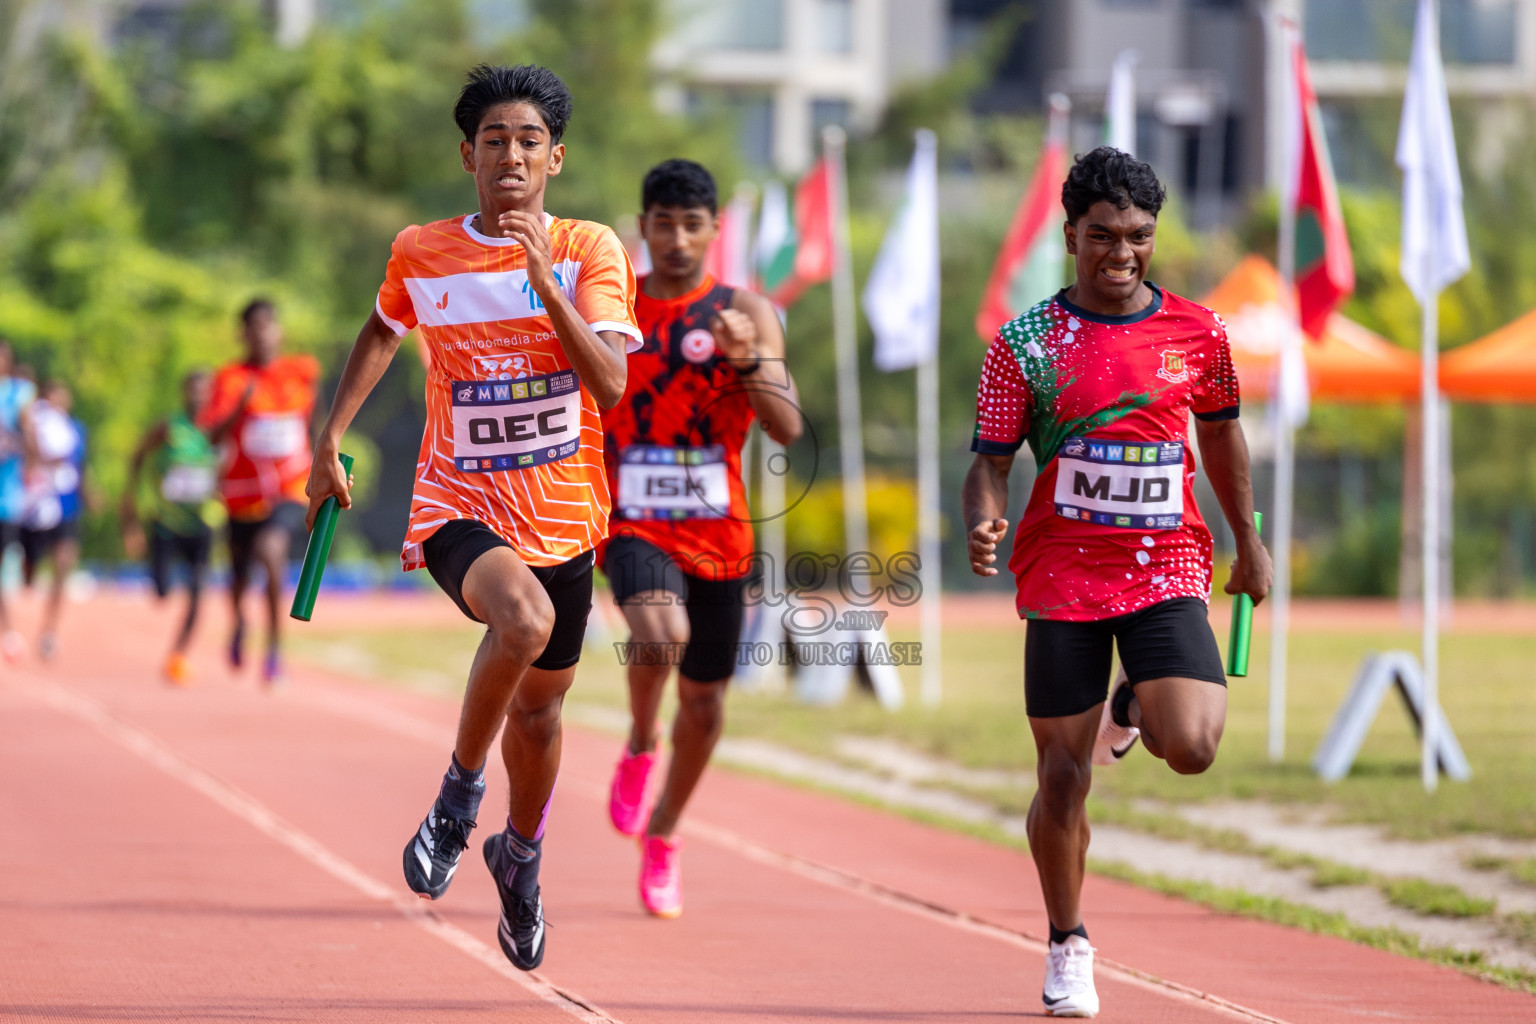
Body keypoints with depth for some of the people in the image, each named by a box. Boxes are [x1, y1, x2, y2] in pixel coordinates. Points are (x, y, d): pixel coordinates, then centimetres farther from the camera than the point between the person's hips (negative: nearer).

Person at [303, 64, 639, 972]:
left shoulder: (591, 252, -5)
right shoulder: (420, 255, 1)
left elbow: (612, 382, -17)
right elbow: (384, 330, 23)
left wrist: (543, 280, -26)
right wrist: (331, 436, 17)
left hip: (563, 514, 2)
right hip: (461, 504, -2)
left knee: (539, 706, 13)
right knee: (523, 619, -34)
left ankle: (521, 853, 43)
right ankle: (461, 790, -12)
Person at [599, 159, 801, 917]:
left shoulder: (746, 314, -2)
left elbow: (788, 428, -11)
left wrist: (749, 360, -27)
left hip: (718, 534, 2)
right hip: (633, 527, -2)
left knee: (704, 698, 11)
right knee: (660, 632, -33)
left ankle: (662, 834, 36)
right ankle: (639, 747, -3)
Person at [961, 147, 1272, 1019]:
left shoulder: (1198, 334, 3)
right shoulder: (1027, 343, -2)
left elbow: (1221, 432, 19)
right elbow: (992, 458, -1)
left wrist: (1248, 540, 25)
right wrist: (983, 521, -22)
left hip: (1167, 568, 1)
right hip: (1063, 576, -1)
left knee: (1192, 748, -19)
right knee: (1063, 776, 1)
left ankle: (1133, 708, 19)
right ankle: (1069, 945, 22)